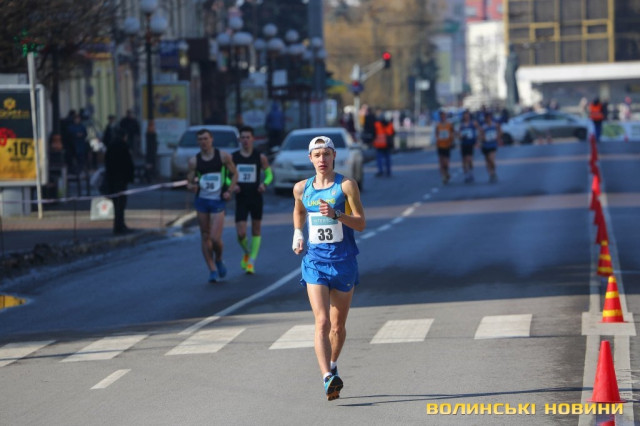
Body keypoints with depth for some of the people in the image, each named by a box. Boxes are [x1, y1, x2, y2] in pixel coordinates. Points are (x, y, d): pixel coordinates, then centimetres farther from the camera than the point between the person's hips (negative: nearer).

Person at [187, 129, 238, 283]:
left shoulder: (223, 156, -2)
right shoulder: (194, 160, 2)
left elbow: (234, 174, 7)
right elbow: (189, 182, 6)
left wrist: (229, 191, -6)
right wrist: (191, 186, -17)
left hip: (218, 201, -2)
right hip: (201, 201, 2)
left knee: (215, 239, -11)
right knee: (205, 237, 4)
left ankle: (218, 260, 20)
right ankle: (212, 270, 14)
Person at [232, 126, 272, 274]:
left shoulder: (260, 157, -2)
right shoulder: (232, 158, -1)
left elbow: (269, 174, 7)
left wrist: (264, 184, -14)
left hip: (256, 199, 0)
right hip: (241, 199, 0)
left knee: (256, 231, 5)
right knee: (241, 234, -7)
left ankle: (251, 262, 11)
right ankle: (247, 253, 23)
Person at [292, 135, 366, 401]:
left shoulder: (346, 185, -5)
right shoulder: (302, 188, 5)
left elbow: (361, 224, -9)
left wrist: (336, 214, -23)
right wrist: (297, 234, 13)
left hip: (343, 260, -1)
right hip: (315, 260, 1)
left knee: (338, 325, 10)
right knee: (322, 322, -16)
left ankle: (332, 366, 36)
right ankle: (328, 379, -26)